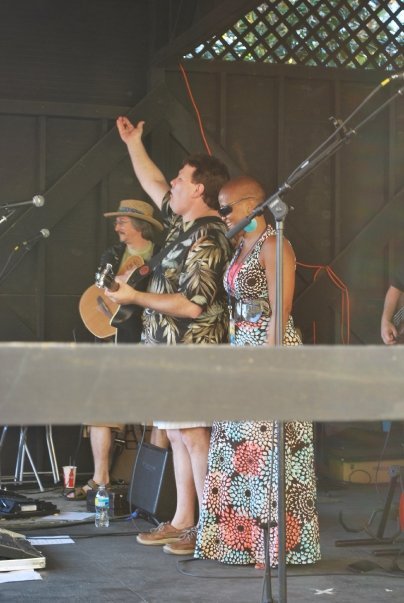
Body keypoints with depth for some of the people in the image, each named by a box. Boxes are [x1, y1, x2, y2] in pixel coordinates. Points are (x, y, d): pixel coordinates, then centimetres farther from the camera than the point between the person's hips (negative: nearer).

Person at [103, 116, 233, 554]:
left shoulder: (207, 239, -16)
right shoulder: (184, 223, 13)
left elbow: (193, 304, -22)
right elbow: (153, 185, 30)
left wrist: (136, 297, -14)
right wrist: (133, 143, 33)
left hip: (192, 353, -10)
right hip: (170, 352, 10)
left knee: (193, 436, -8)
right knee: (178, 437, 11)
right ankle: (182, 522, 17)